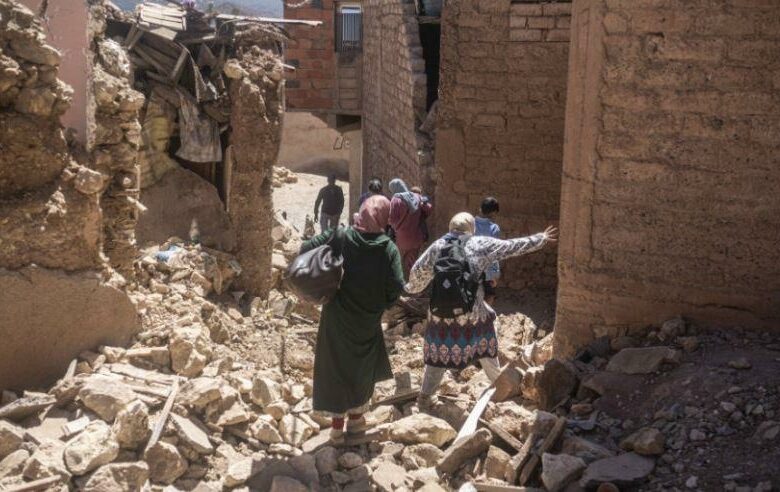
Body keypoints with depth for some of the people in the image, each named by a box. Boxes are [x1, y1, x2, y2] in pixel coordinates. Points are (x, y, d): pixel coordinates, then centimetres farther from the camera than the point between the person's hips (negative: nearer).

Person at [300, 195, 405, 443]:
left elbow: (305, 250, -11)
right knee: (364, 366, 21)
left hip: (337, 318, 0)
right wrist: (381, 304, 3)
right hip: (368, 321, 0)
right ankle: (356, 417, 30)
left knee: (336, 365, 12)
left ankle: (337, 423, 15)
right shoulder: (389, 249, -12)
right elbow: (396, 287, -16)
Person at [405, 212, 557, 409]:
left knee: (439, 351, 12)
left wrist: (411, 288, 29)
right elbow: (513, 246, 5)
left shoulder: (437, 246, 1)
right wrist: (541, 239, 17)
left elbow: (418, 272, 7)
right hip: (471, 311, -1)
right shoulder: (481, 244, -3)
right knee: (483, 344, 22)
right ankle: (497, 380, 38)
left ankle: (425, 396, 11)